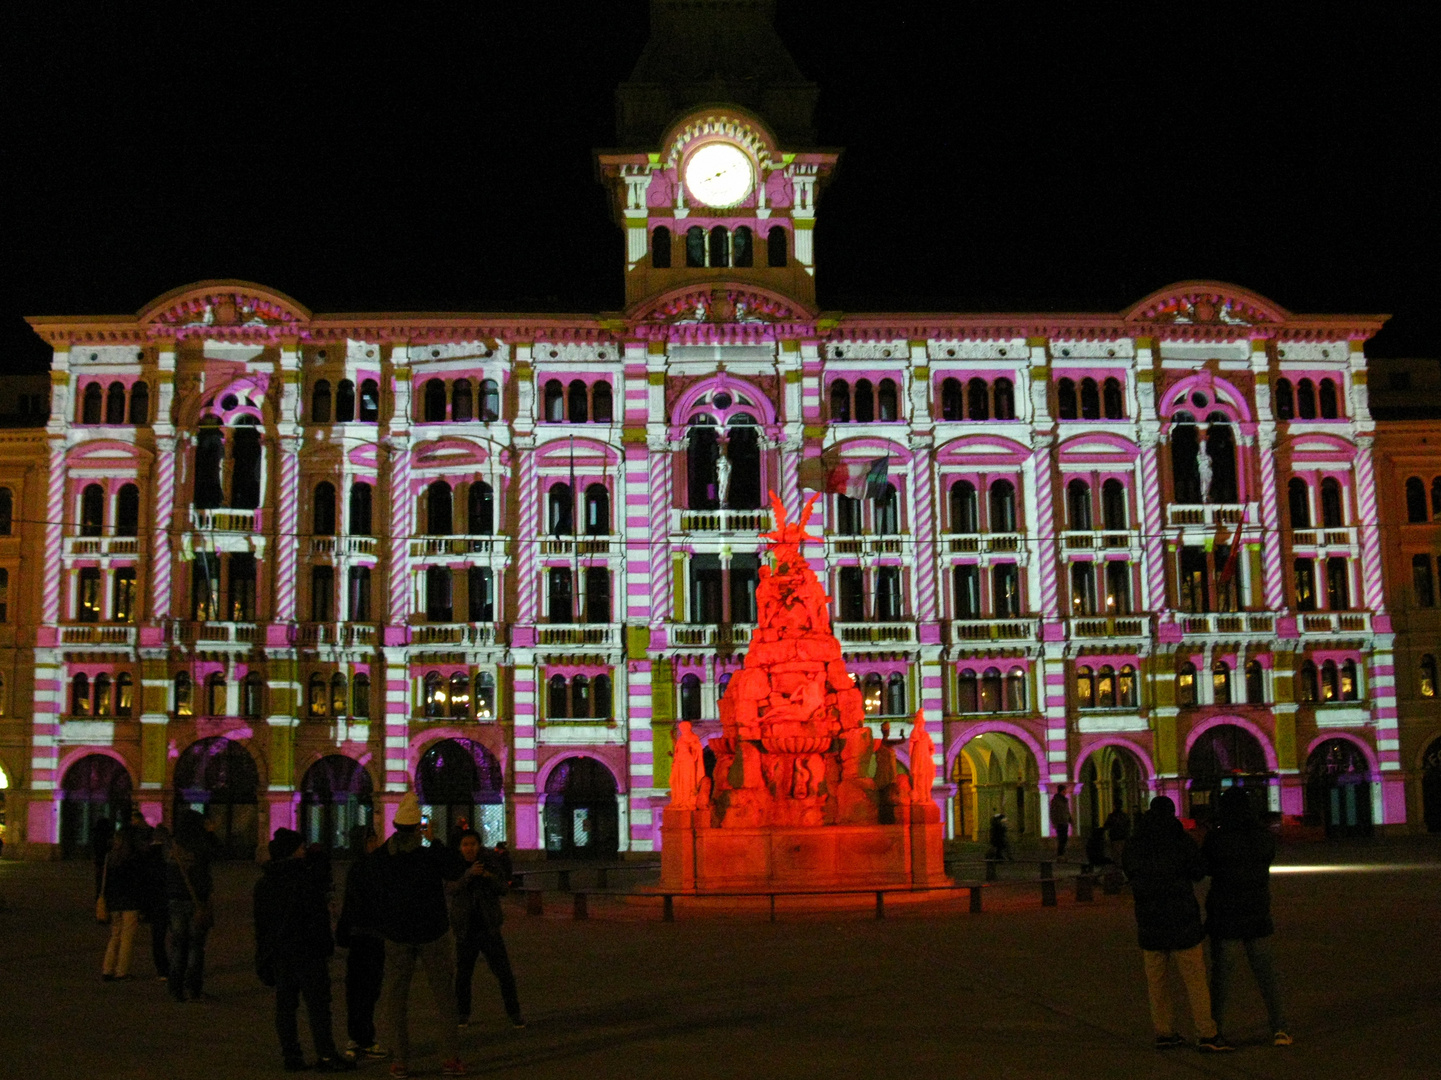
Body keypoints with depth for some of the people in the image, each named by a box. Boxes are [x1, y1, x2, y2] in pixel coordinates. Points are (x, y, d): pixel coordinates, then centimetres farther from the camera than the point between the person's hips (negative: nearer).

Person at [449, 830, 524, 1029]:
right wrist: (469, 874, -34)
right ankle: (462, 1014, 24)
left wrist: (490, 877, -25)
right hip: (465, 929, 0)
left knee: (504, 972, -2)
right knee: (463, 973, 6)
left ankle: (514, 1013, 8)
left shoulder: (491, 863, 0)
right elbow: (452, 889, -18)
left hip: (489, 928, 0)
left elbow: (502, 889, -5)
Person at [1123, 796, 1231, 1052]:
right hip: (1181, 920, -4)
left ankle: (1164, 1033, 12)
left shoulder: (1135, 845, 2)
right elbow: (1199, 873, -3)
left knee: (1156, 978, 10)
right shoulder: (1182, 842, -11)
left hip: (1149, 922, 4)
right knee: (1195, 978, 0)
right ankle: (1207, 1034, -2)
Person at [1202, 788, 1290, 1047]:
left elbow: (1205, 867, -1)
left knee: (1221, 973, 6)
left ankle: (1213, 1030, 9)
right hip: (1258, 915, 3)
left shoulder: (1216, 838, -14)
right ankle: (1278, 1028, 7)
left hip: (1224, 916, -3)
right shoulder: (1265, 836, -3)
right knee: (1265, 972, 11)